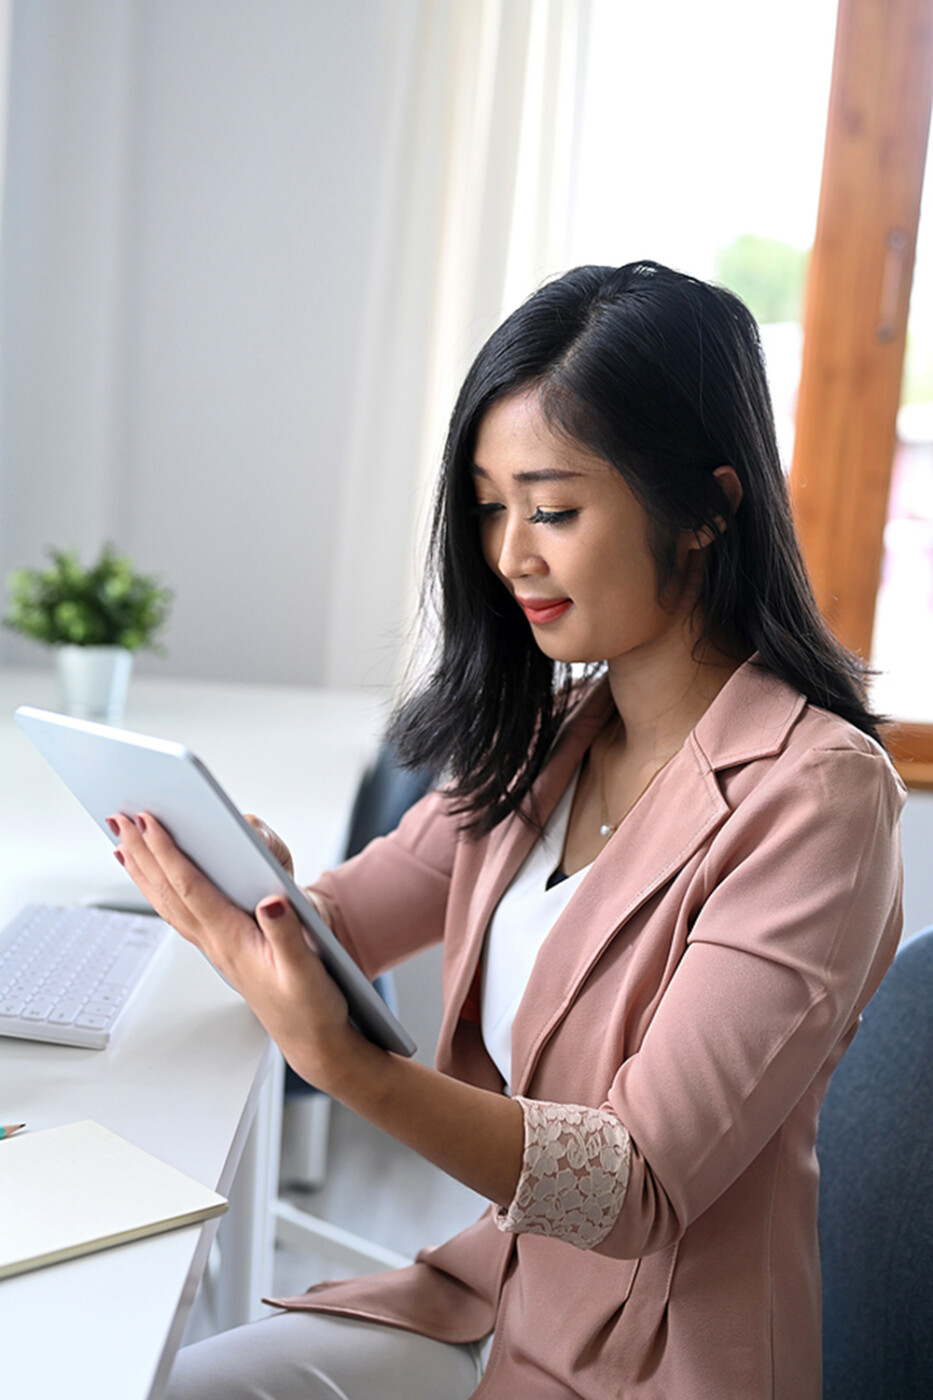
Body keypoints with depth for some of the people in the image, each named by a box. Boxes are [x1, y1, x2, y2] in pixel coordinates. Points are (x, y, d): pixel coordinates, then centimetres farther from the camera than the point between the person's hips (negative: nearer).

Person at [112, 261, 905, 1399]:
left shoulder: (816, 793, -23)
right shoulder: (545, 737, 0)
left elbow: (642, 1187, -25)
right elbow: (348, 916, 5)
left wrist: (342, 1063, -38)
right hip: (496, 1289, 6)